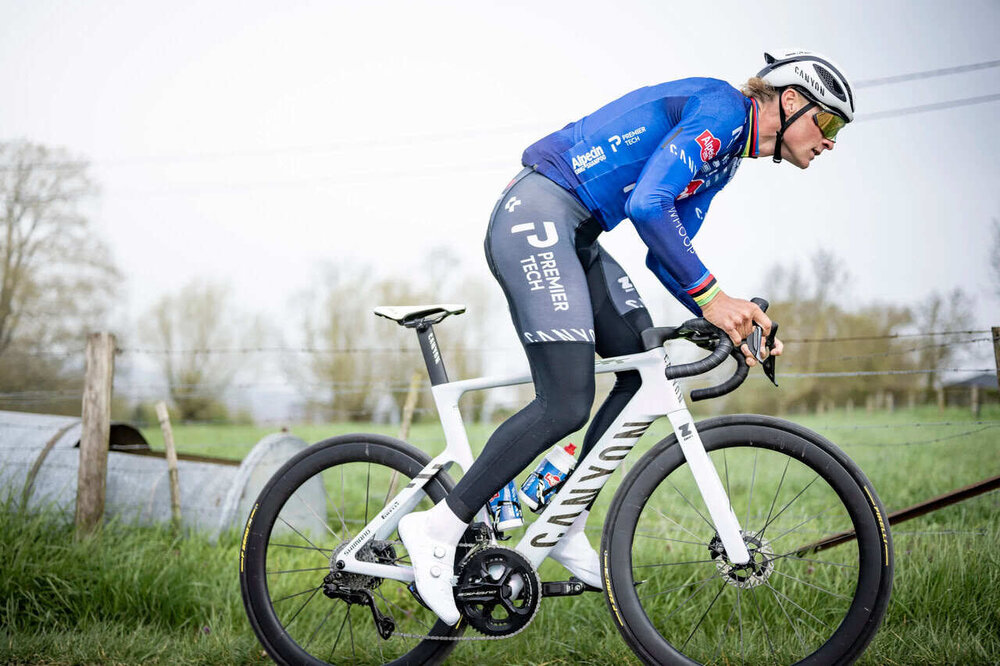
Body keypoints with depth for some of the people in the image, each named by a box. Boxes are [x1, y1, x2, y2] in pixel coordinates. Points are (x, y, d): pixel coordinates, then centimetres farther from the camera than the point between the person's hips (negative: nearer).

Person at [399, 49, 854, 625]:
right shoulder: (721, 107, -12)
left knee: (648, 369, 5)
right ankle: (439, 530, -6)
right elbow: (647, 204, -25)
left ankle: (566, 531, 11)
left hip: (572, 236, 10)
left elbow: (666, 255, 16)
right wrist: (711, 295, -20)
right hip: (536, 217, -10)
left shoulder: (726, 157, 18)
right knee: (566, 405, -14)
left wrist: (728, 317, 3)